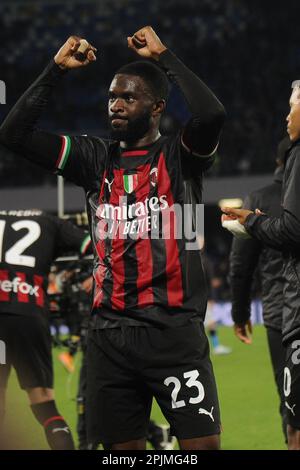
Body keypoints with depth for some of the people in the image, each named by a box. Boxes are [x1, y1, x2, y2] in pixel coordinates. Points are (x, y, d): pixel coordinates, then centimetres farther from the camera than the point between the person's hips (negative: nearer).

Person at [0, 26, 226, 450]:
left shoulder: (179, 157, 1)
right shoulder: (95, 158, 12)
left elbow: (212, 115, -21)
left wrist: (164, 57, -11)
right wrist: (56, 70, 0)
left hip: (175, 330, -4)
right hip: (111, 332, 4)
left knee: (203, 443, -10)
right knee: (123, 446, 8)